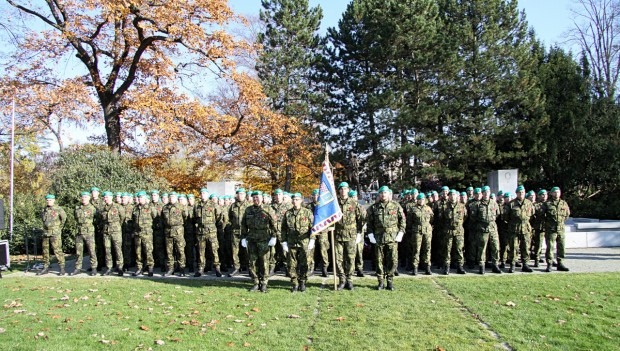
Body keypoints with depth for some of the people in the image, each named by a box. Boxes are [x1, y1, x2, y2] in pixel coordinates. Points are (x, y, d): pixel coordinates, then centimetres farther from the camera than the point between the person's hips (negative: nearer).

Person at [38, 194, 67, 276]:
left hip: (55, 233, -6)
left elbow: (64, 218, -3)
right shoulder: (44, 209, 11)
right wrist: (46, 226, 15)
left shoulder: (58, 209, -7)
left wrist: (59, 227, 3)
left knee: (57, 250, -9)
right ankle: (46, 268, 20)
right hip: (45, 233, 6)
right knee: (45, 250, 10)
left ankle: (62, 268, -4)